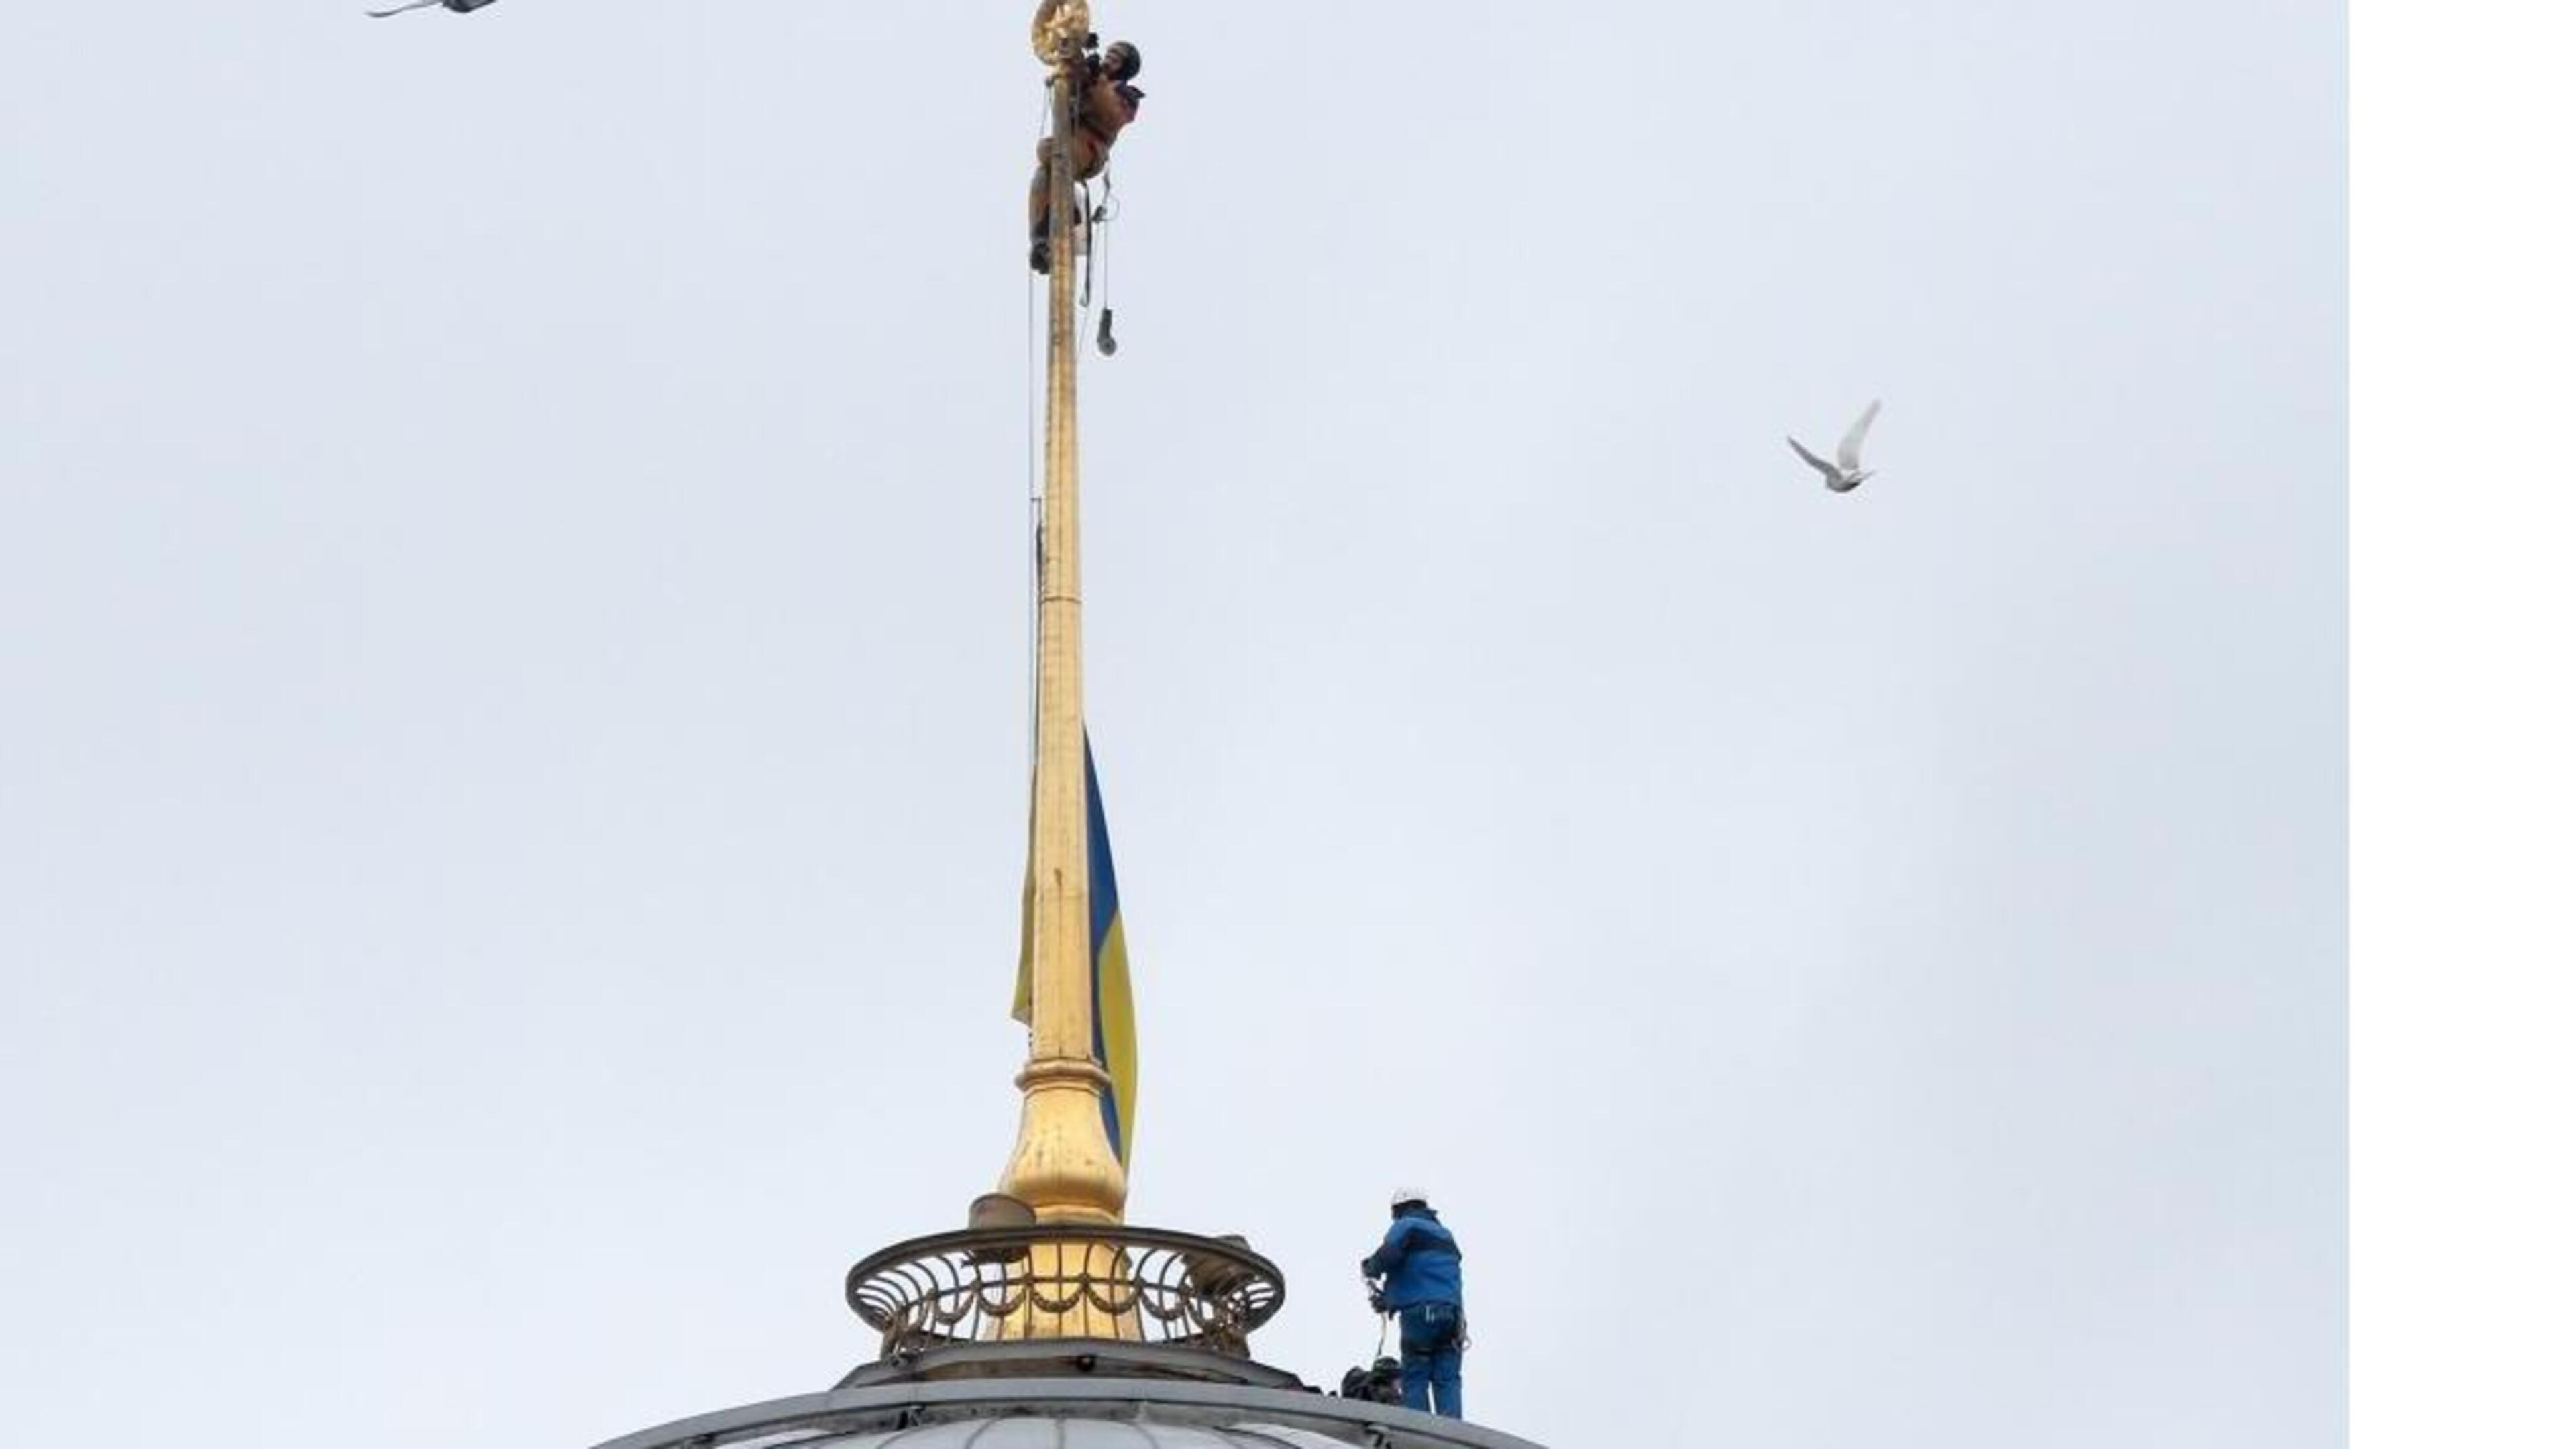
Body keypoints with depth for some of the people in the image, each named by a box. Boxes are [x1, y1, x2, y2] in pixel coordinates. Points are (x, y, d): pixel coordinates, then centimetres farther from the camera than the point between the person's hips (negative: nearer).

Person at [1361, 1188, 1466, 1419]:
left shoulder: (1406, 1226, 4)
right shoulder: (1446, 1236, 28)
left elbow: (1387, 1257, -15)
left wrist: (1369, 1269, 9)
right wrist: (1388, 1299, 28)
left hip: (1419, 1313, -6)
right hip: (1452, 1311, 6)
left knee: (1415, 1381, -3)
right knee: (1447, 1380, 0)